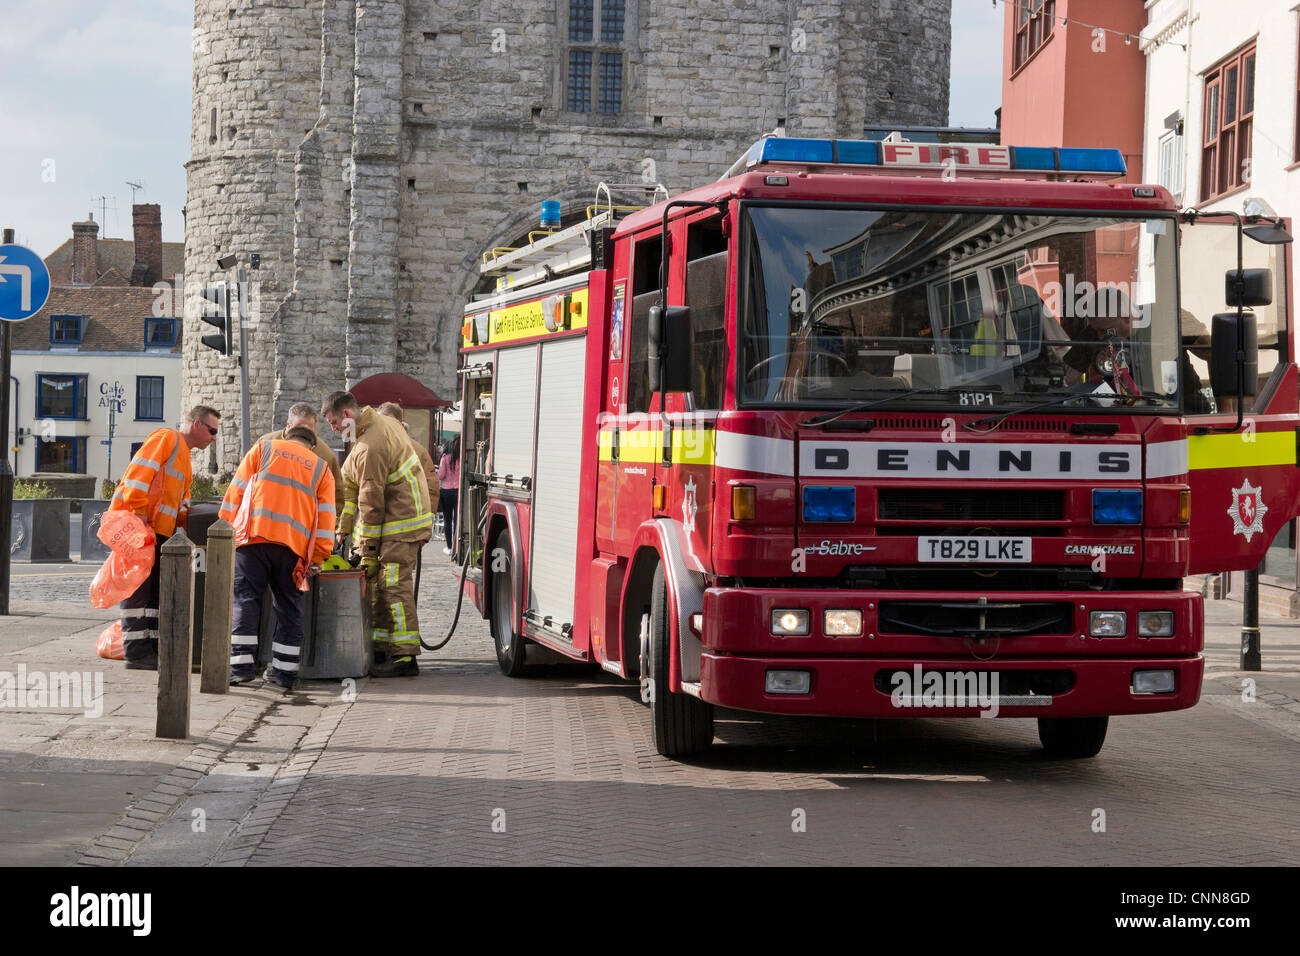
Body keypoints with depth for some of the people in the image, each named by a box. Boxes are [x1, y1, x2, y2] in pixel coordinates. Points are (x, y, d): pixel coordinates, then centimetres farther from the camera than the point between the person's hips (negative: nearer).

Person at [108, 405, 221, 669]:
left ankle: (152, 650, 13)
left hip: (157, 531, 10)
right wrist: (139, 514, -22)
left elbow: (180, 502, 29)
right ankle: (136, 652, -9)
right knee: (138, 587, -8)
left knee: (156, 590, 10)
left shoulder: (183, 455, 27)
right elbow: (138, 473, -17)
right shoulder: (166, 439, -5)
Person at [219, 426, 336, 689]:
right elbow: (325, 515, 14)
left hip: (254, 535, -1)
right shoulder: (321, 468, 23)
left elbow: (236, 491, 11)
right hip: (294, 544, 1)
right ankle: (284, 671, 6)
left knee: (245, 599, -1)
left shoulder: (263, 448, 20)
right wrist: (317, 558, 12)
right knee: (288, 606, 8)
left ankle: (242, 665, -9)